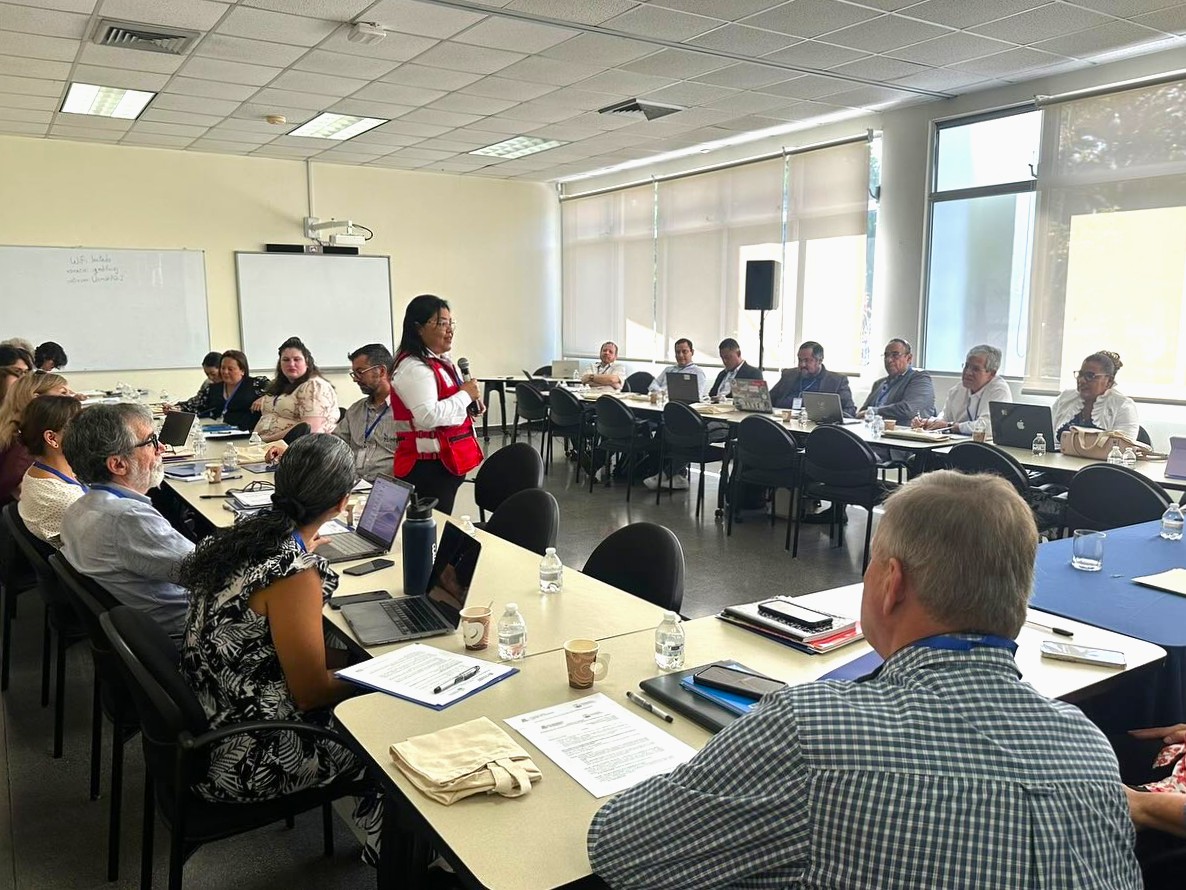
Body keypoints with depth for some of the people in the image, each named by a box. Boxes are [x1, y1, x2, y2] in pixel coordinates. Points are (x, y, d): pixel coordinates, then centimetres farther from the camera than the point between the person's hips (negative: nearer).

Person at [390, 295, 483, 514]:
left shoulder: (440, 362, 15)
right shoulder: (414, 368, -17)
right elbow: (428, 416, -29)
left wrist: (469, 404, 9)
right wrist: (465, 395, -17)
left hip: (447, 460, 10)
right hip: (428, 466, -10)